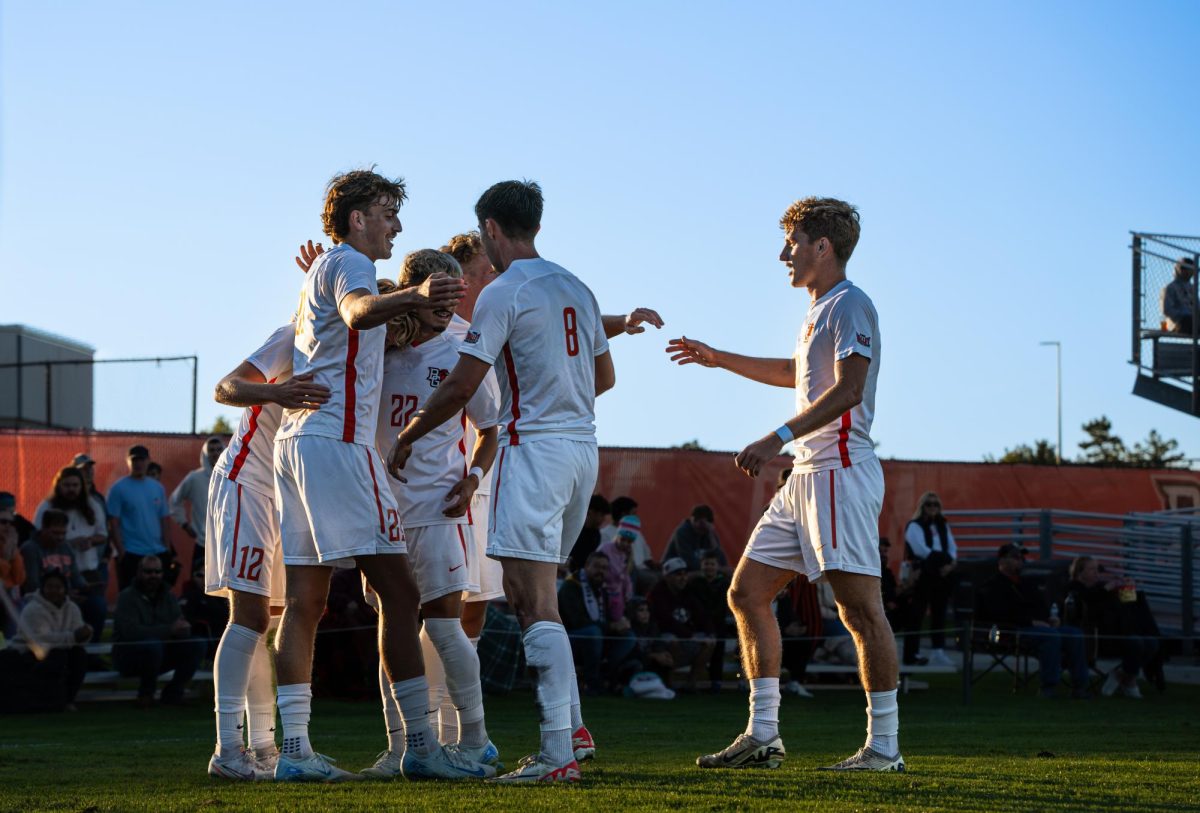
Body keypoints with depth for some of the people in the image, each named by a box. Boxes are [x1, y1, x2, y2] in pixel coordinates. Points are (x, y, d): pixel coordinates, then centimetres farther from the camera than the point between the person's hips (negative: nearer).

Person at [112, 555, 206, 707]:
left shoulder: (168, 597, 9)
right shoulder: (127, 597, -10)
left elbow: (185, 631, -1)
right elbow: (131, 632, -26)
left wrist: (181, 629, -28)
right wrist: (169, 630, -31)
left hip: (160, 656, 6)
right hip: (129, 658, -6)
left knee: (196, 646, -13)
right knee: (152, 645, -37)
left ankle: (172, 693, -3)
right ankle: (146, 694, -15)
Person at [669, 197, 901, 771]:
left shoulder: (849, 305, -8)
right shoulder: (819, 310, 22)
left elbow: (847, 388, -21)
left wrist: (778, 438, -28)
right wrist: (719, 359, 43)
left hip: (841, 470, -11)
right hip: (806, 474, 11)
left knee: (859, 605, -12)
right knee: (747, 590, 9)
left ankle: (884, 745, -10)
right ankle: (762, 735, 11)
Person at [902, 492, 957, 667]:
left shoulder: (942, 526, 17)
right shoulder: (914, 526, -3)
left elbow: (952, 548, 8)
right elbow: (920, 550, -15)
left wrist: (951, 563, -12)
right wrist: (942, 561, -13)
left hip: (942, 574, 6)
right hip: (922, 575, -6)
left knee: (939, 613, 4)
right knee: (916, 614, -5)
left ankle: (938, 651, 6)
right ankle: (910, 654, -3)